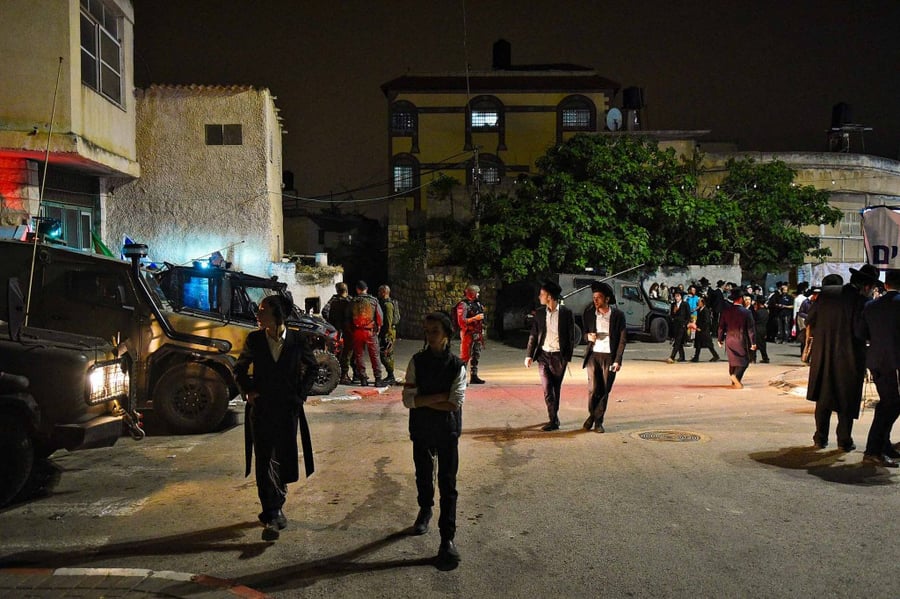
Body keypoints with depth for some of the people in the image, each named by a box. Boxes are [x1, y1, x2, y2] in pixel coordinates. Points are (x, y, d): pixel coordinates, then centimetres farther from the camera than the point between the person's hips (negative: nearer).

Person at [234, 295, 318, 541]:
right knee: (265, 463, -3)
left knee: (284, 461, 8)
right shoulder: (254, 340, -1)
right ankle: (272, 516, 0)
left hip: (288, 409, 0)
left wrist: (301, 394, 3)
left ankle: (275, 507, 30)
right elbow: (239, 368, 14)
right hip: (261, 409, 0)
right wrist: (248, 391, 0)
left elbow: (312, 367, 11)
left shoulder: (297, 340, -4)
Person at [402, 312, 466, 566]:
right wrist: (439, 397, -19)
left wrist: (423, 400, -16)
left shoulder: (456, 366, -12)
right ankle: (425, 510, 49)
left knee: (447, 484, 0)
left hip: (448, 431, -2)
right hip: (421, 430, 3)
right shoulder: (417, 361, -6)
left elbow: (455, 404, -19)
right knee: (423, 476, 22)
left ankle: (447, 538, 7)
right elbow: (408, 400, -12)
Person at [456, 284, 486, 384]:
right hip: (468, 334, -8)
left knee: (476, 355, 12)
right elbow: (461, 321, -21)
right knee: (465, 356, -7)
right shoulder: (463, 305, -14)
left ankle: (474, 376, 20)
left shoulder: (477, 303, 12)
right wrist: (475, 318, -22)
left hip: (477, 333, 8)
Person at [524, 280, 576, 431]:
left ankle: (554, 417, 23)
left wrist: (568, 357, -4)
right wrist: (529, 355, 3)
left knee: (556, 389, 9)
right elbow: (533, 335, 8)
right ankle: (553, 420, 0)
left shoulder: (566, 313, -5)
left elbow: (571, 337, -2)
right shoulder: (539, 313, 4)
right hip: (543, 355, 2)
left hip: (559, 356, -2)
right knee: (547, 389, -5)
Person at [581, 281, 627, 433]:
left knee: (605, 391, 2)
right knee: (593, 389, -7)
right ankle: (591, 414, 19)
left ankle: (598, 421, 16)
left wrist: (618, 361, -7)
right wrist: (588, 336, -10)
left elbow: (622, 339, -1)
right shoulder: (588, 314, 3)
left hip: (610, 357, -1)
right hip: (593, 355, 1)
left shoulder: (618, 315, -2)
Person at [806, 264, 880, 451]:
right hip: (849, 359, -4)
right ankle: (844, 440, 16)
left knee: (823, 398, 15)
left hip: (823, 356, 4)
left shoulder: (827, 293, -2)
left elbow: (810, 320, 4)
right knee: (847, 400, 11)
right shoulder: (863, 302, -16)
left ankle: (821, 438, 19)